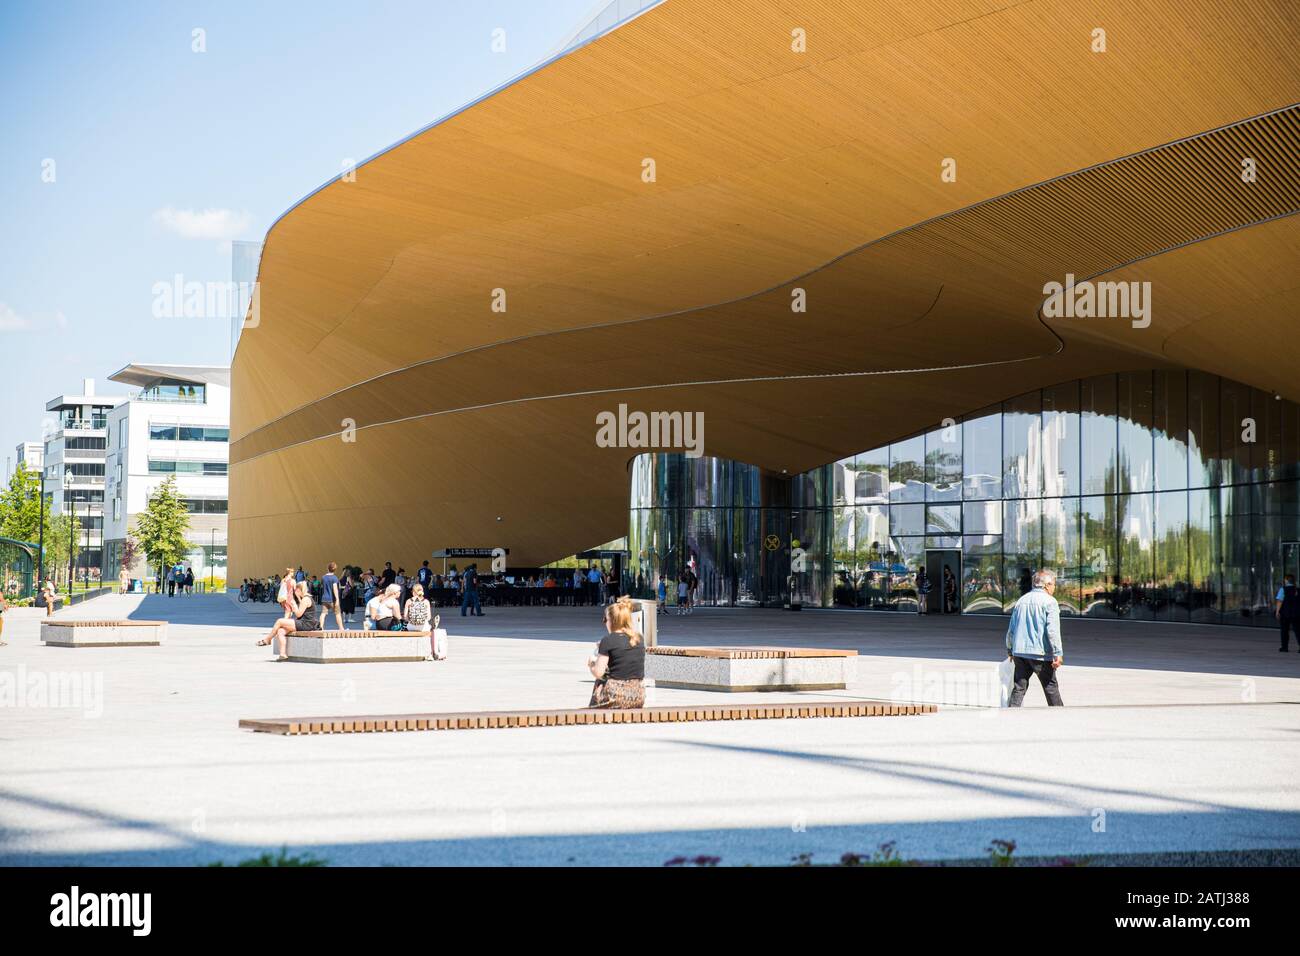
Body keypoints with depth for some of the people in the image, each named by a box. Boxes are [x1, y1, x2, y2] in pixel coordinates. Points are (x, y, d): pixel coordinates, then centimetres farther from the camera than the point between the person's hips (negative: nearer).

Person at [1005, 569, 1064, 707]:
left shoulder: (1021, 601, 13)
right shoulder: (1049, 602, -6)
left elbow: (1011, 630, 17)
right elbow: (1052, 630, -16)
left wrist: (1010, 650, 27)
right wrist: (1057, 654, -15)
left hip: (1020, 651, 5)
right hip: (1040, 653, -5)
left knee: (1019, 687, 6)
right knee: (1051, 686, 7)